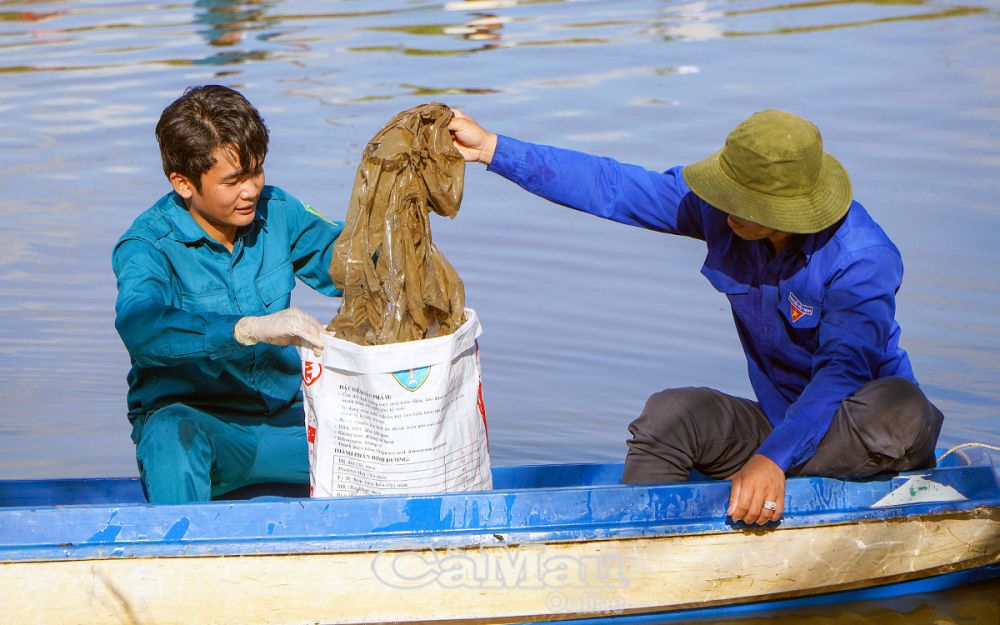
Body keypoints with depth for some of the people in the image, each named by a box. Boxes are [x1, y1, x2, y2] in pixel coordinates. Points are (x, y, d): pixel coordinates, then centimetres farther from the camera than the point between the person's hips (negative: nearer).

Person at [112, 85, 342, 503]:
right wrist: (250, 328, -47)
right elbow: (141, 326, -34)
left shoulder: (275, 212, 3)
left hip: (283, 419, 5)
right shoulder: (147, 246, -14)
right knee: (173, 434, -40)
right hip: (196, 419, -4)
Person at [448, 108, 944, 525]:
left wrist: (772, 460, -46)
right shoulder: (721, 208, -9)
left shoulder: (862, 260, -25)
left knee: (903, 411, -39)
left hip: (853, 429, -5)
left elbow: (843, 370, -34)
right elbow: (612, 188, -5)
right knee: (669, 415, -20)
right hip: (780, 424, 5)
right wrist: (493, 149, -7)